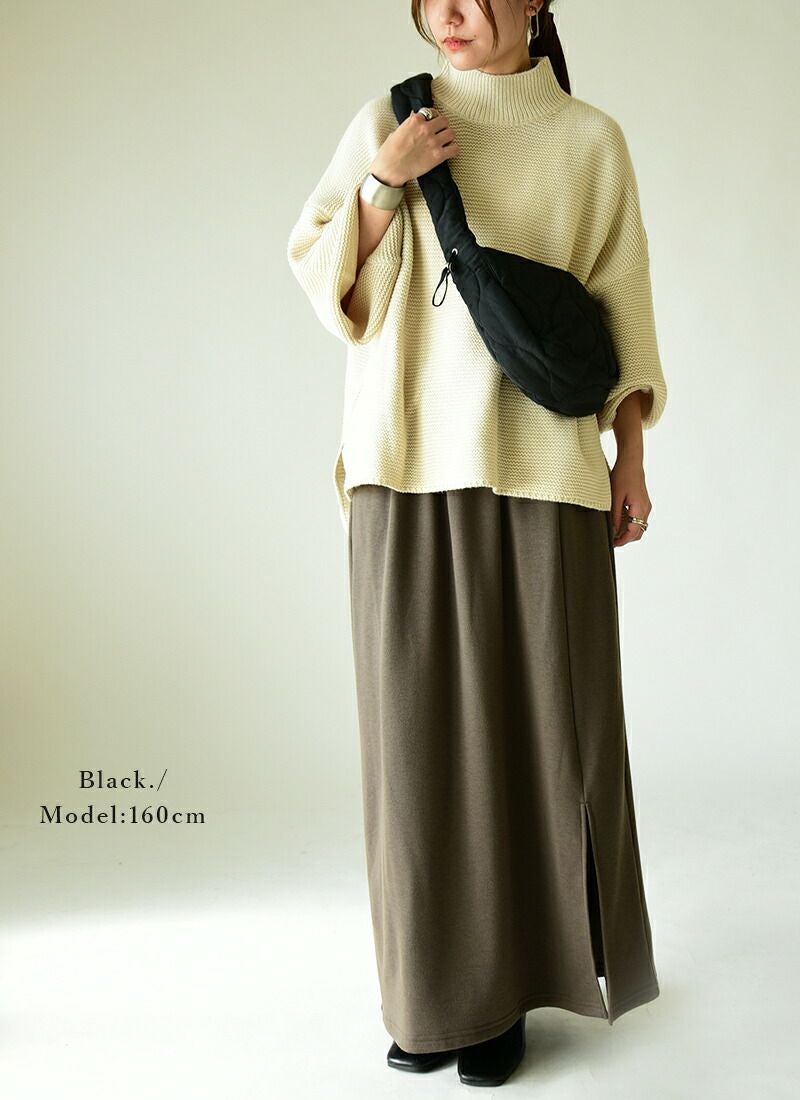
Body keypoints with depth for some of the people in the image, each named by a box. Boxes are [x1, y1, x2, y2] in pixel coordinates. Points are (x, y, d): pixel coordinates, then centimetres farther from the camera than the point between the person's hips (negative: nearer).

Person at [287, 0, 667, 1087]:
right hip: (409, 461, 1)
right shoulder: (387, 122, 11)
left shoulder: (588, 140, 9)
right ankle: (436, 992, 14)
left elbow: (620, 303, 9)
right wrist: (382, 181, -9)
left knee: (537, 716, 0)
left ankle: (517, 974, 16)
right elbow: (325, 284, 7)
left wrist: (632, 457, 5)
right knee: (420, 719, 1)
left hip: (540, 461, -1)